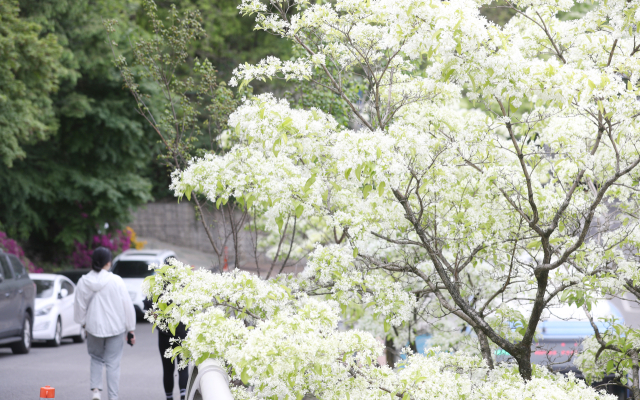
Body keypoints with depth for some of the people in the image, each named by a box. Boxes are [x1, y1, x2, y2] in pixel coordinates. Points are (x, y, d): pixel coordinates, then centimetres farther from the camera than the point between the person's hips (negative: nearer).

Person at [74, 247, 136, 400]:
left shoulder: (83, 282, -4)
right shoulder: (116, 281, -11)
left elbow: (80, 307, 5)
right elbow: (127, 306, -7)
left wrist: (84, 324, 20)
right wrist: (131, 330, 1)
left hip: (93, 327, 2)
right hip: (115, 327, -2)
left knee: (96, 358, 20)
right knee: (113, 363, 4)